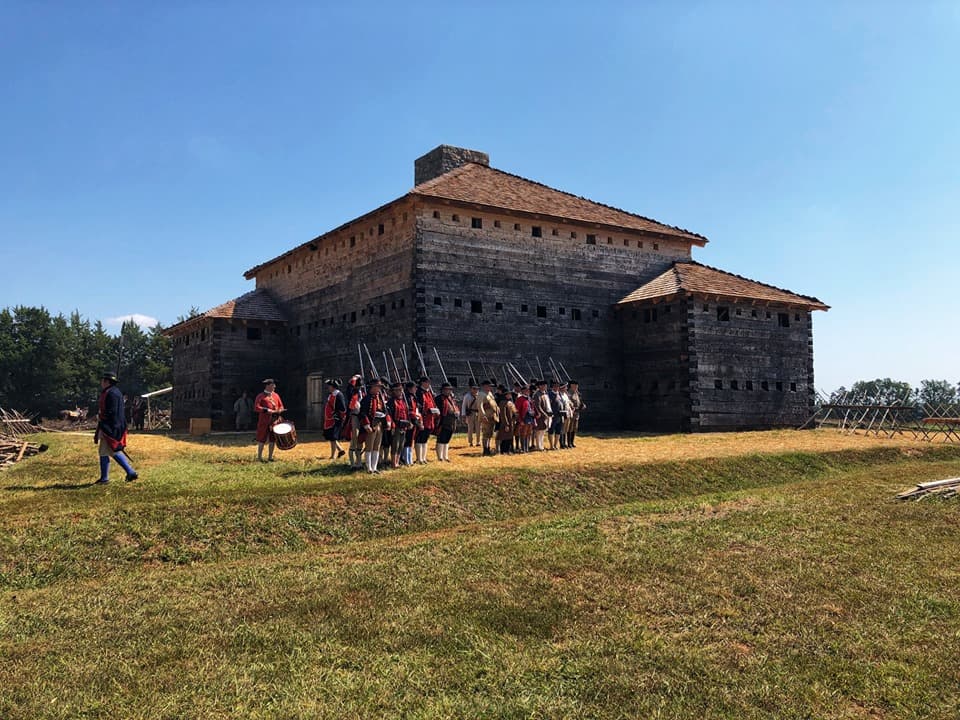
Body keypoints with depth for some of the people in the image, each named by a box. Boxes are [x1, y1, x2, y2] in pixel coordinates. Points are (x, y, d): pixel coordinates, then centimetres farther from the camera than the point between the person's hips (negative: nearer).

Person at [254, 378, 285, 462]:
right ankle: (259, 457, 8)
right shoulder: (261, 396, -4)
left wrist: (279, 410, -6)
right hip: (264, 422, -5)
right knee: (262, 439, -1)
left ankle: (270, 457, 16)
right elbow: (256, 408, -13)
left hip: (275, 421, 5)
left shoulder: (276, 395, 13)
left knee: (273, 439, 7)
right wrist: (267, 410, -22)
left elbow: (281, 406, 17)